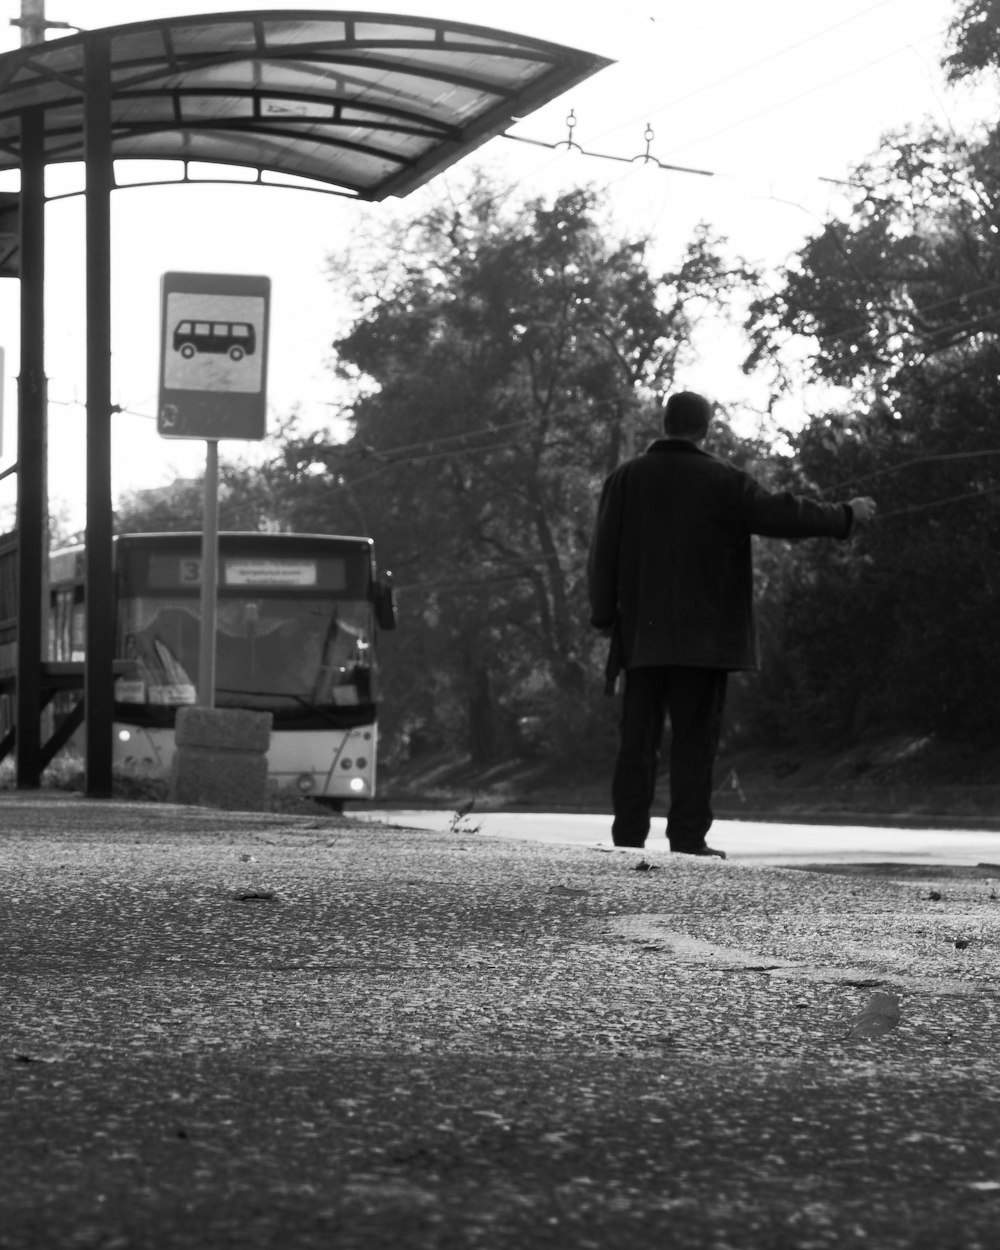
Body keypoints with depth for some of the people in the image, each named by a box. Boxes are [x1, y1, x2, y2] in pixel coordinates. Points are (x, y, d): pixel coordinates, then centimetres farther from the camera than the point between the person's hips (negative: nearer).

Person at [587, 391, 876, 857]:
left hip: (641, 637, 3)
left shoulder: (626, 478, 5)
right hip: (703, 636, -3)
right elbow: (781, 513, -4)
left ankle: (628, 834, 2)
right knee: (695, 737, 0)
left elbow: (603, 552, 4)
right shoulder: (721, 482, -3)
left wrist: (604, 614, 11)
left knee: (638, 738, 6)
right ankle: (688, 836, -4)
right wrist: (845, 517, 8)